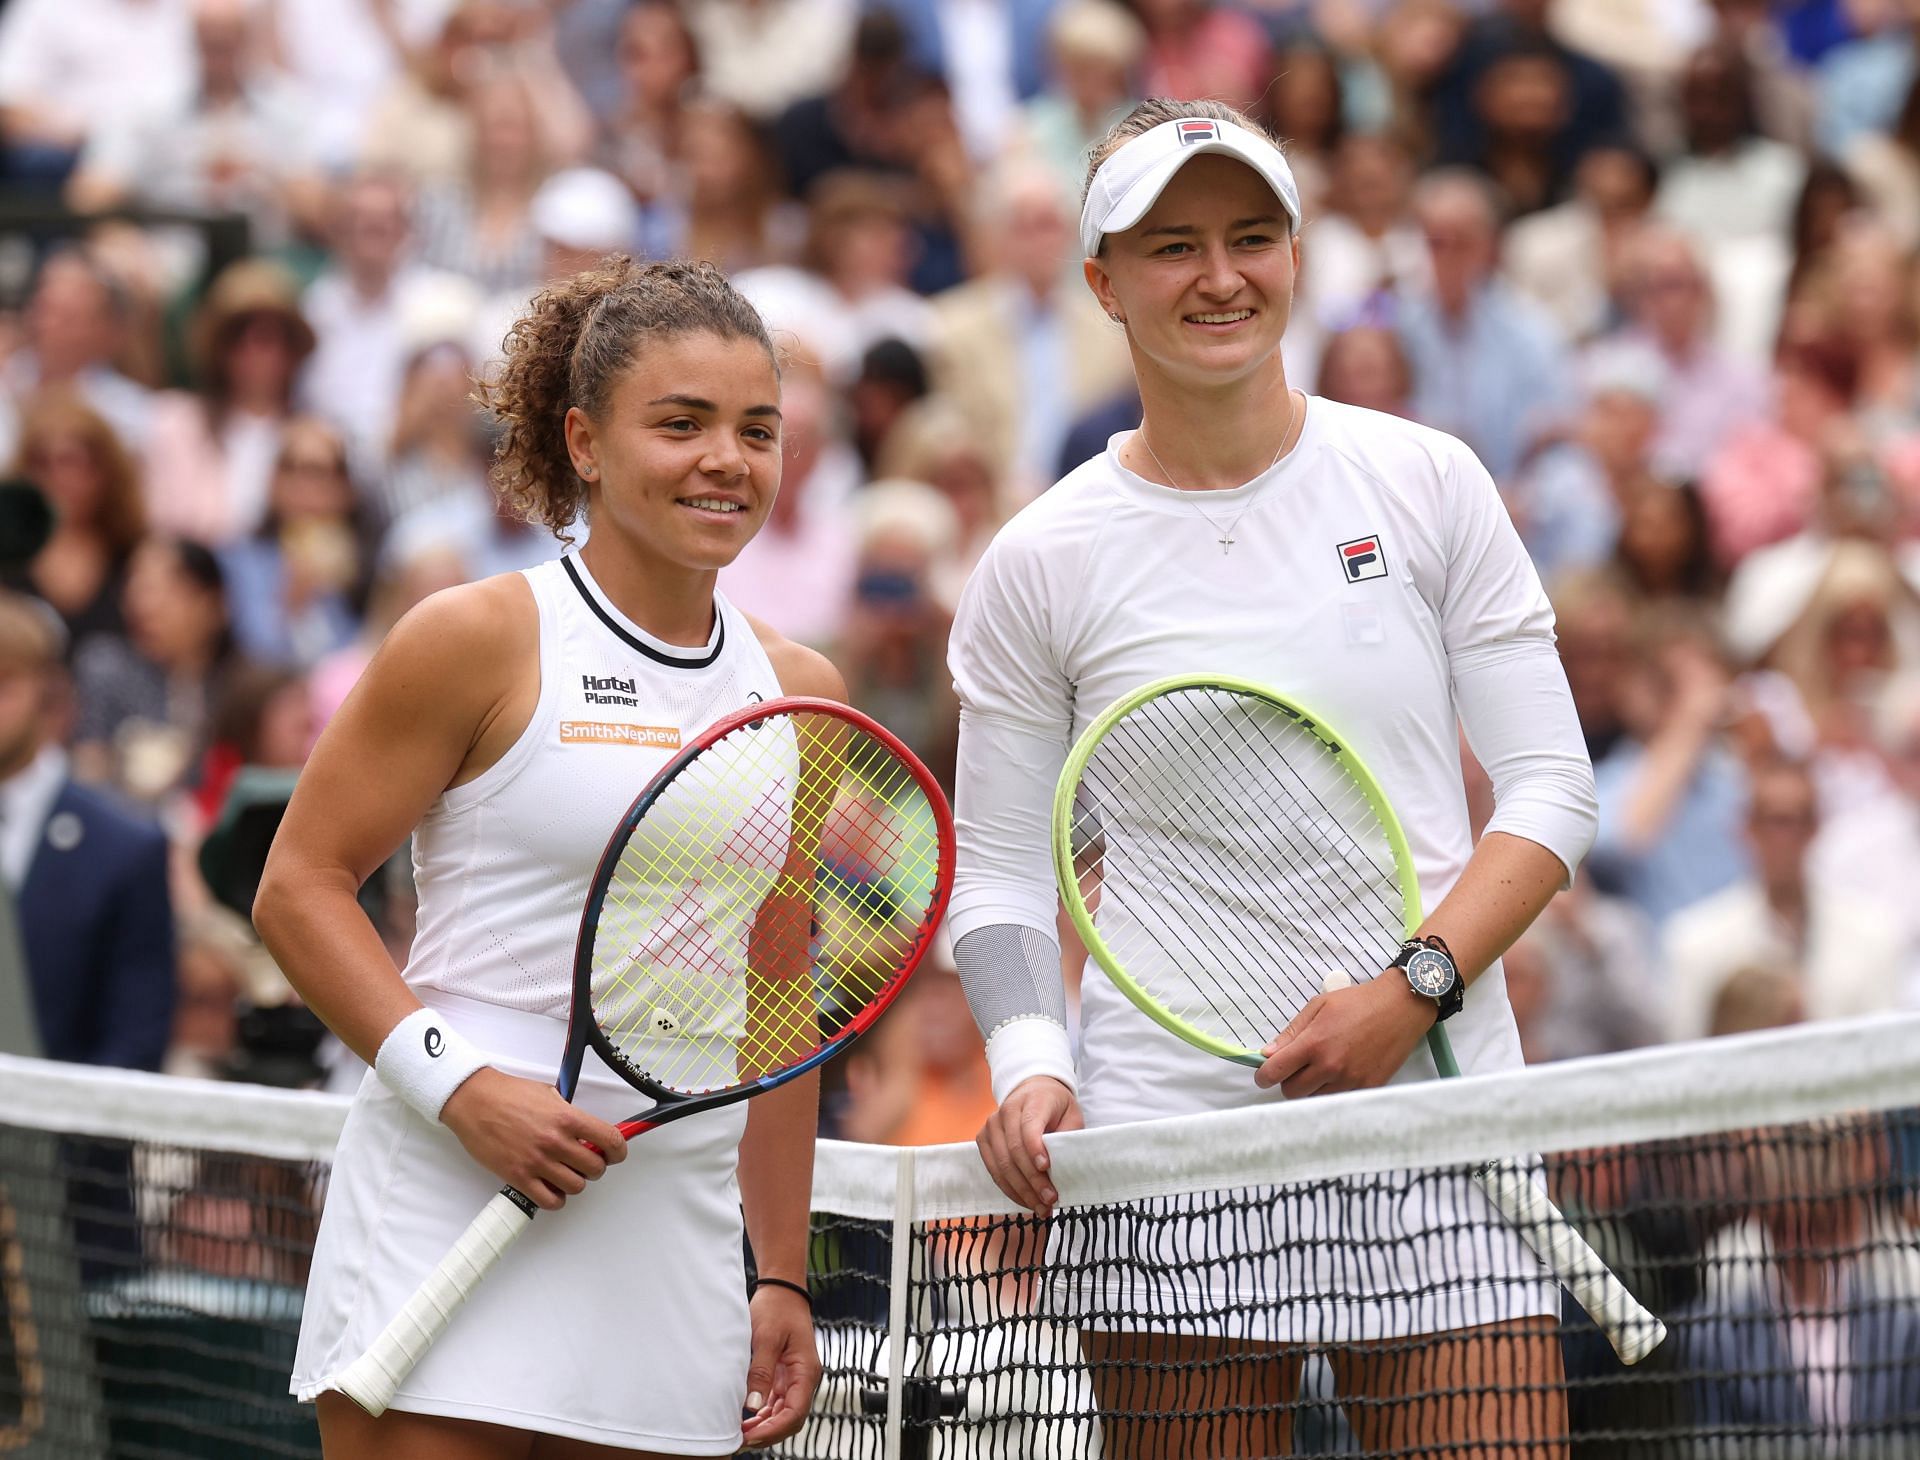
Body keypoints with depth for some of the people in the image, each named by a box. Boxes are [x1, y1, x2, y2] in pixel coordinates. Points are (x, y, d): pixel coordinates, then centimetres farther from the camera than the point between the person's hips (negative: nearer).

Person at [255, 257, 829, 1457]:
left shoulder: (797, 692, 13)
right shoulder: (481, 640, -3)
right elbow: (300, 885, -3)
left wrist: (784, 1279, 16)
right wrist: (459, 1084, -16)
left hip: (675, 1250, 5)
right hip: (447, 1215, -5)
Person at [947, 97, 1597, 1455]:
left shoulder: (1428, 483, 5)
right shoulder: (1040, 563, 5)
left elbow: (1552, 783, 5)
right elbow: (999, 875, 9)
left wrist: (1414, 989, -10)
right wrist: (1031, 1066, -9)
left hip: (1437, 1119, 0)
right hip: (1168, 1140, 0)